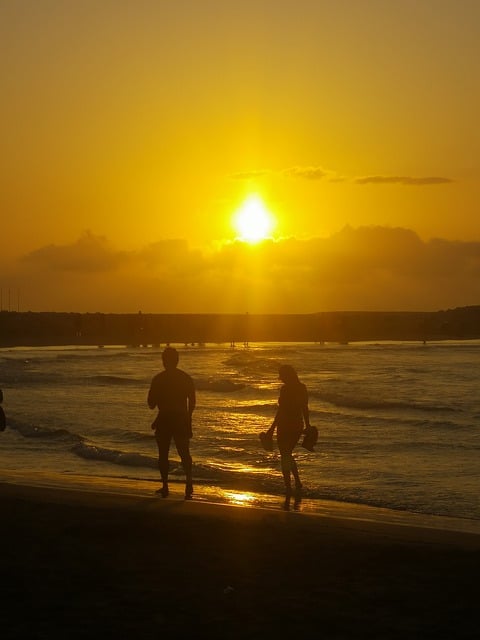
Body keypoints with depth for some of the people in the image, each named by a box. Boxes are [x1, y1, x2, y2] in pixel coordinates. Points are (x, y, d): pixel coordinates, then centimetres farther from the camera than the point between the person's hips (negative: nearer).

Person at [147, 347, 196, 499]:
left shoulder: (158, 379, -7)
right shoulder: (186, 378, 2)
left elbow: (151, 404, -3)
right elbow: (192, 402, 5)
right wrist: (188, 420, 17)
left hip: (164, 421, -2)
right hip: (182, 420, 2)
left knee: (163, 454, 9)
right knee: (184, 453, 6)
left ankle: (165, 487, 8)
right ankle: (189, 482, -14)